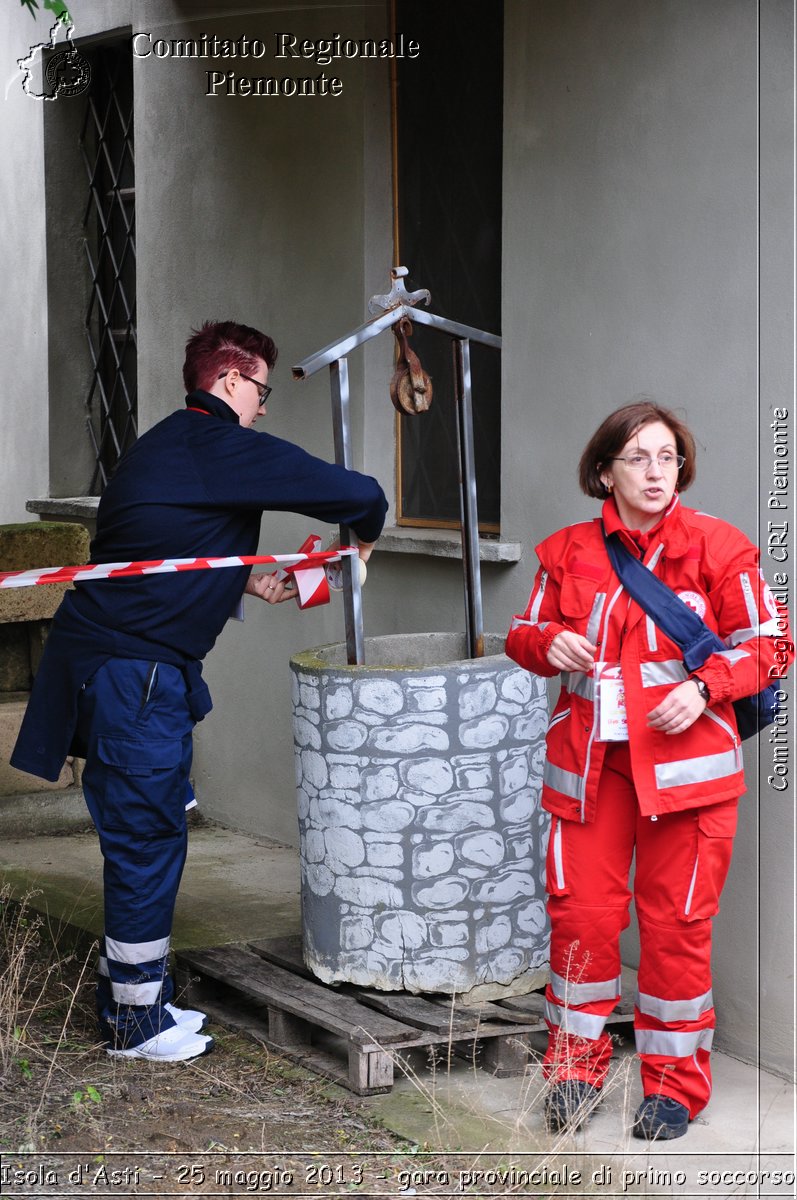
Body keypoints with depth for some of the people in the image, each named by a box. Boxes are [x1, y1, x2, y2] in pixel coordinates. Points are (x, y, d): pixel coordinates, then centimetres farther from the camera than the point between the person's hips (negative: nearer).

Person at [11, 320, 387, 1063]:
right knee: (147, 840, -1)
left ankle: (130, 998, 28)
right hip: (133, 672, -10)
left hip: (103, 660, 10)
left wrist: (246, 580, 24)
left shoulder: (168, 446, 18)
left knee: (145, 834, 18)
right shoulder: (227, 449, -13)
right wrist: (365, 535, 8)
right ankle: (135, 1021, 9)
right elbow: (356, 494, -13)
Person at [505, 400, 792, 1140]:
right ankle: (575, 1066, 22)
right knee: (579, 911, 3)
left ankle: (674, 1081, 18)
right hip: (589, 759, 2)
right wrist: (548, 642, -8)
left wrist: (706, 688, -16)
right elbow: (524, 633, 15)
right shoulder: (568, 552, 5)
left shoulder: (718, 548, -3)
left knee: (676, 922, 3)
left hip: (684, 759, -2)